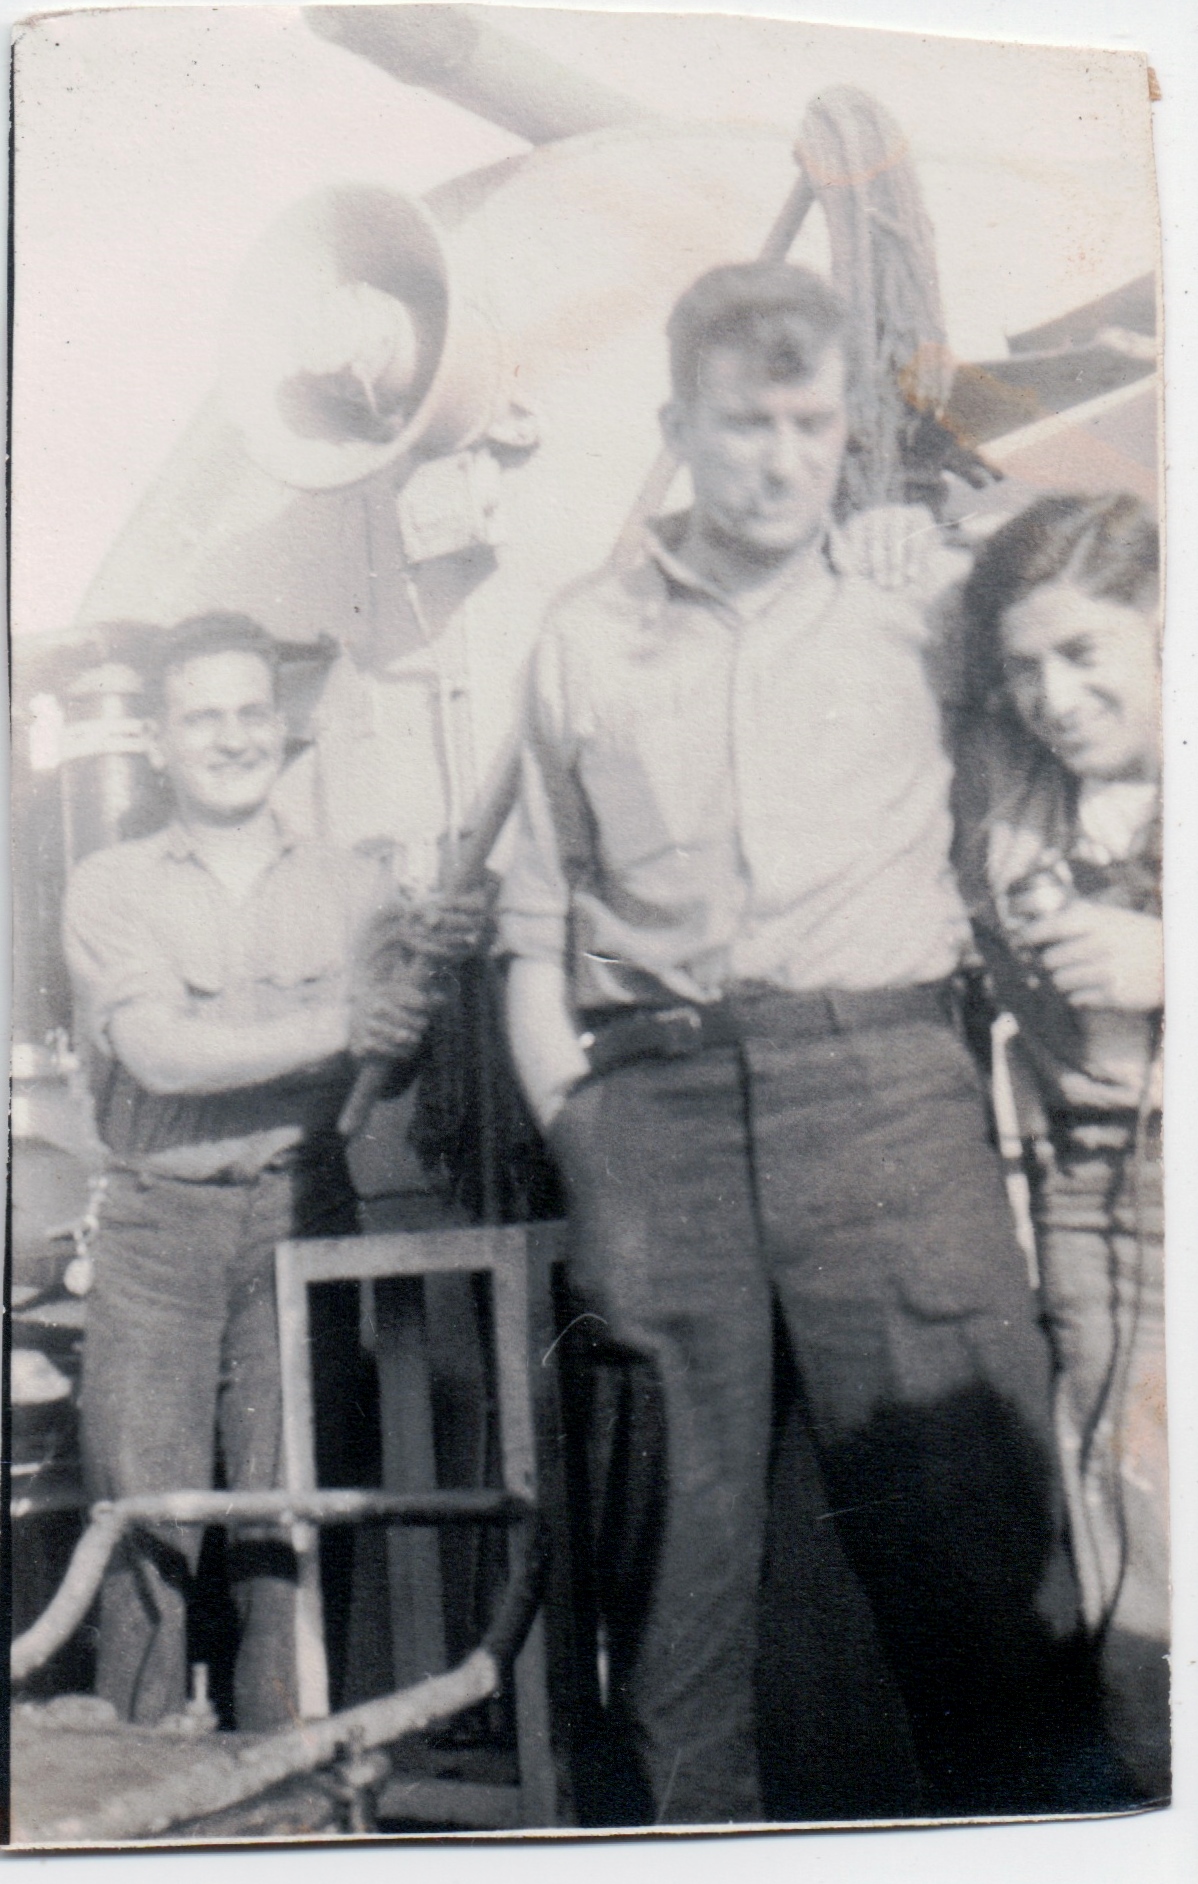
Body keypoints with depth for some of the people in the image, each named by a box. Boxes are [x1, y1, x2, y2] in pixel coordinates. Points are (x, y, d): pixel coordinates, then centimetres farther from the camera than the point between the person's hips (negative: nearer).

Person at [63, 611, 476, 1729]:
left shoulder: (349, 887, 13)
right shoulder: (110, 888, 7)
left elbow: (399, 1055, 5)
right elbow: (161, 1051, -8)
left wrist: (432, 974, -17)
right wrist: (334, 1026, -17)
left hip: (302, 1218, 1)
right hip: (157, 1225, -1)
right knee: (142, 1520, -3)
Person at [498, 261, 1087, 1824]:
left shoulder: (919, 610, 14)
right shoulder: (583, 641, 16)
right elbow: (538, 920, 15)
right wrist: (570, 1116, 3)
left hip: (879, 1075, -1)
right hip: (653, 1092, 1)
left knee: (958, 1482, -6)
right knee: (673, 1506, 2)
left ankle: (1009, 1823, 7)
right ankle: (693, 1829, 16)